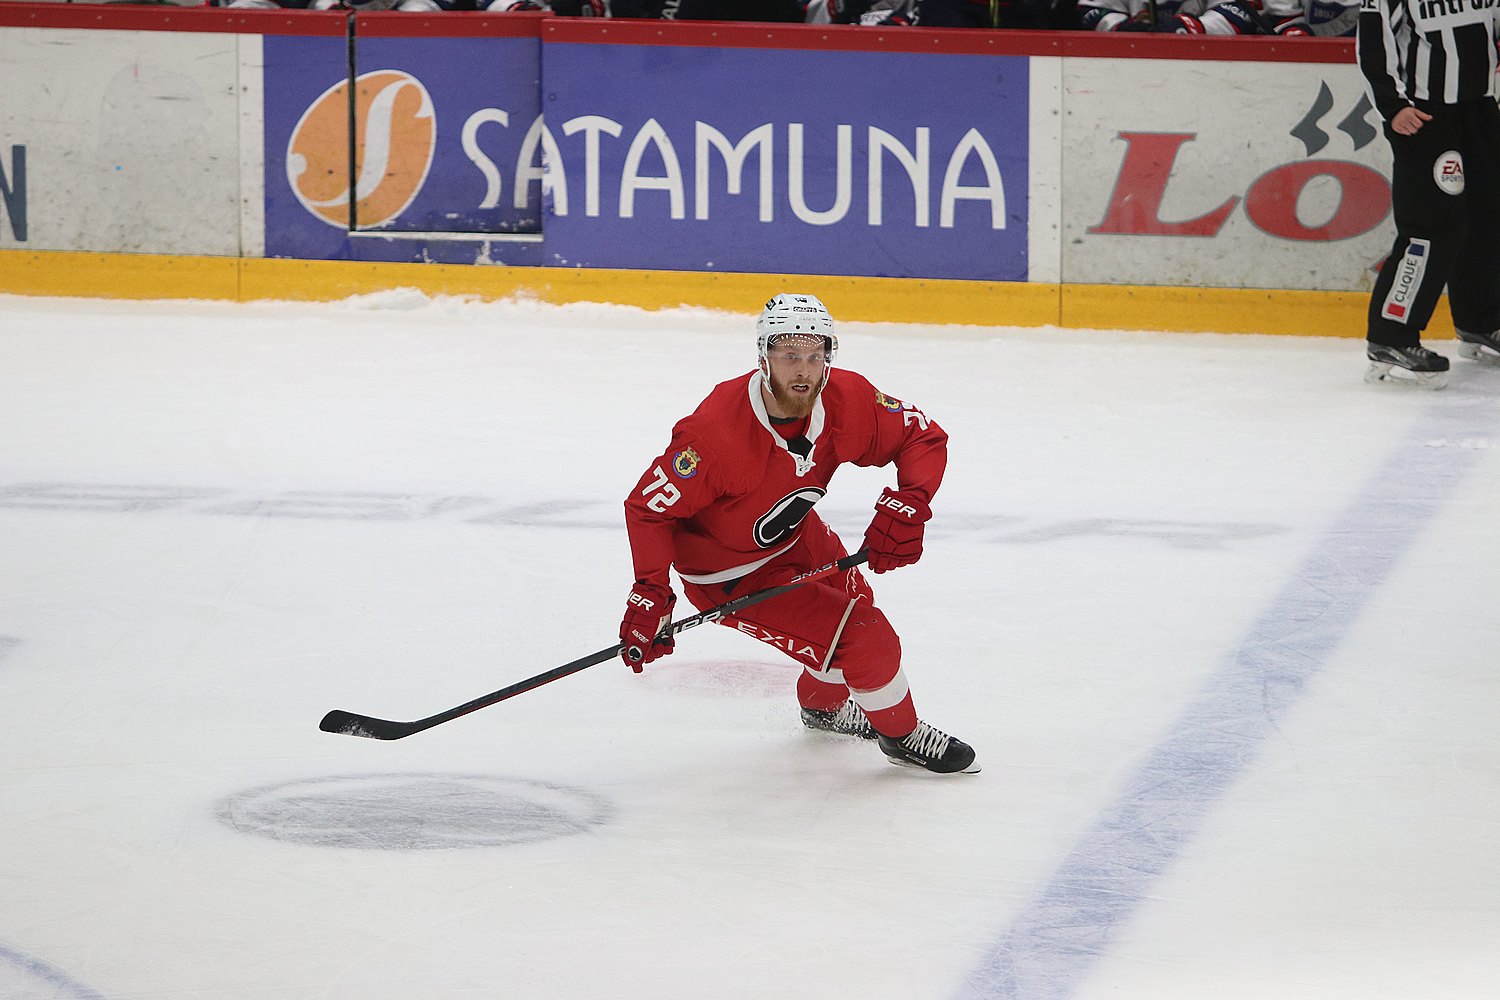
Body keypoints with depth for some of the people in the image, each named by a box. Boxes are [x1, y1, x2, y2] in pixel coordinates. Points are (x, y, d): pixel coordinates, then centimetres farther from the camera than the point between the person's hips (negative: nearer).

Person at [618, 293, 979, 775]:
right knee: (864, 637, -13)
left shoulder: (846, 400, -21)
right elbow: (649, 505, -29)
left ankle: (823, 704, 60)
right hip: (730, 573, -7)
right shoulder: (717, 430, -37)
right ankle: (901, 734, 15)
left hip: (793, 536, 7)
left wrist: (907, 503, -25)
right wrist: (650, 593, -37)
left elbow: (924, 437, -8)